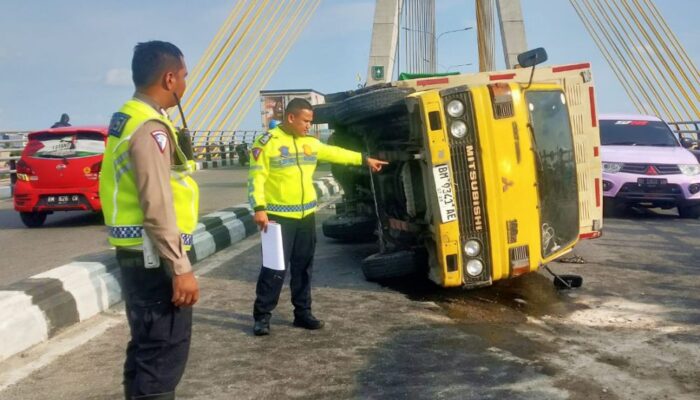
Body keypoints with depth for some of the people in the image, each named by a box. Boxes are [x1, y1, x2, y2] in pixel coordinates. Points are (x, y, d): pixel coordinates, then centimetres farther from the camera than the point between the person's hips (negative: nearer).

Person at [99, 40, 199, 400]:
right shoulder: (150, 127, -18)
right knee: (163, 352, -2)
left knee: (147, 348, 20)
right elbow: (157, 208, -23)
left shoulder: (126, 119, 13)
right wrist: (180, 268, -21)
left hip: (137, 253, 10)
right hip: (153, 257, -10)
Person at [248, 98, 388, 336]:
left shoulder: (311, 143, 12)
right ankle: (262, 316, 7)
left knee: (303, 268, 12)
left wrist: (365, 159, 28)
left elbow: (335, 153, 24)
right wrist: (259, 208, -20)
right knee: (274, 267, -4)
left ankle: (303, 313, 23)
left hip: (306, 216, 6)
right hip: (278, 217, -6)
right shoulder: (267, 143, -8)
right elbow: (256, 178, -12)